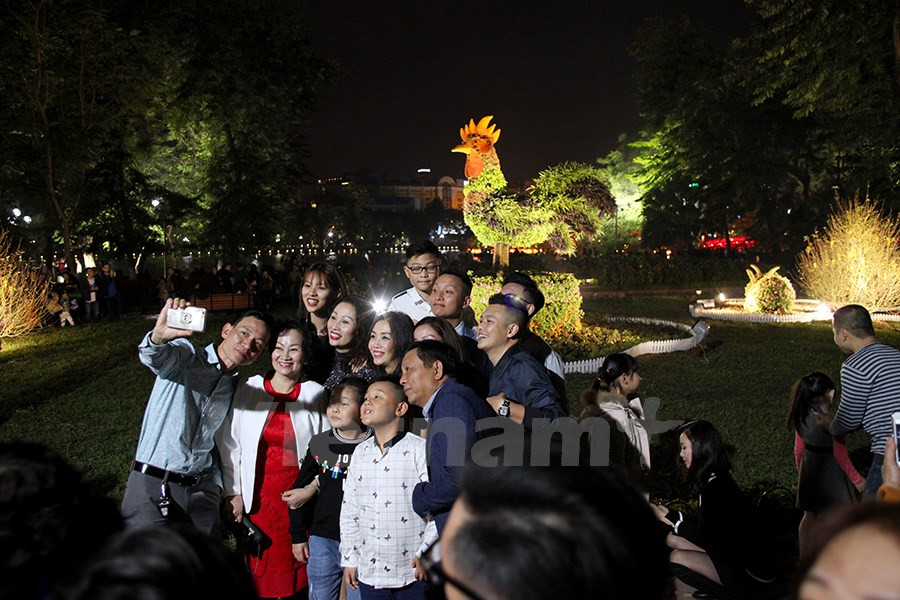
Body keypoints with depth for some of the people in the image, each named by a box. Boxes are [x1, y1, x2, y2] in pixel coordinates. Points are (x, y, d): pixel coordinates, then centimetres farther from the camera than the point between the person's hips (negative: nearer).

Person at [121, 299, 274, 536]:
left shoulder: (237, 388, 14)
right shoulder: (185, 357, -4)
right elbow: (152, 356, -27)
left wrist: (217, 486, 9)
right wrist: (158, 336, -49)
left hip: (201, 489, 5)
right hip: (152, 484, -5)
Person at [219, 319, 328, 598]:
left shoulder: (316, 395, 1)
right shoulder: (248, 389, 2)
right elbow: (229, 444, 5)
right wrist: (233, 493, 2)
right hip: (257, 499, 1)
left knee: (297, 572, 3)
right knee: (258, 572, 4)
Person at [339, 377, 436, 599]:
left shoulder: (418, 449, -8)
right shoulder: (361, 452, 10)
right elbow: (349, 510, 13)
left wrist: (426, 552, -12)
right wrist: (349, 559, 11)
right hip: (369, 571, 5)